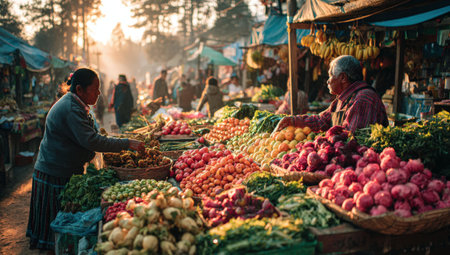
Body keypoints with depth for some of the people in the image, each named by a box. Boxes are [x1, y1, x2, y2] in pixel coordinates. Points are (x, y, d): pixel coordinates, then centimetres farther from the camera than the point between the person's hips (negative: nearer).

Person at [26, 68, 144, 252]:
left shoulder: (73, 104, 11)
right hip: (55, 175, -10)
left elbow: (84, 138, 20)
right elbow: (91, 141, -31)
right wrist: (127, 144, -29)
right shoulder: (71, 109, -23)